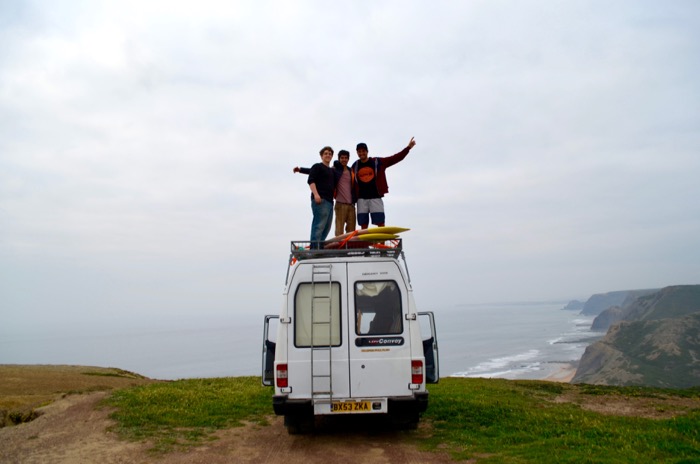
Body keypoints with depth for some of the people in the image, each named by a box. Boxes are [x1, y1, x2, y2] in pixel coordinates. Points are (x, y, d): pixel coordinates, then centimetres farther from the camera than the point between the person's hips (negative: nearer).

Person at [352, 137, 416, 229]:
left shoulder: (377, 162, 4)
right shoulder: (355, 166, 11)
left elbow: (395, 158, 1)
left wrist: (408, 148, -5)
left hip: (376, 198, -2)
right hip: (361, 199, 2)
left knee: (380, 224, -5)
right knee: (363, 226, 3)